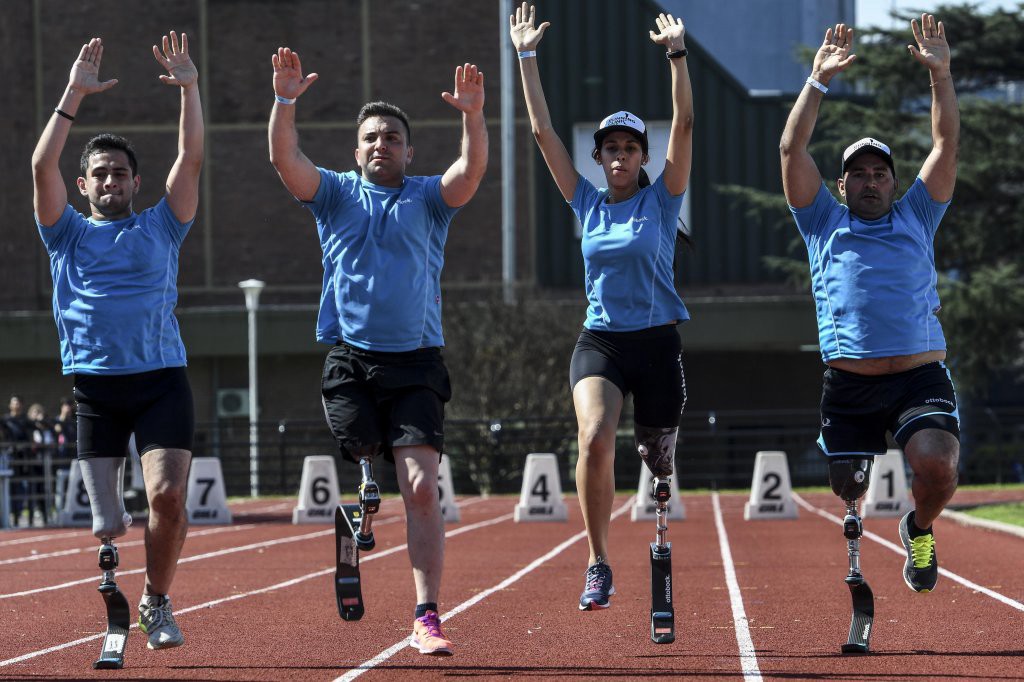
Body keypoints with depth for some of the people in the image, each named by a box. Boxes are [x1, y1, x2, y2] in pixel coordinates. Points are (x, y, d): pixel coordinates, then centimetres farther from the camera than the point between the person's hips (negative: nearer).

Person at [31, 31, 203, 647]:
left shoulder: (160, 228, 15)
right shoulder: (69, 235, 14)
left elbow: (192, 159, 6)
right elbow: (43, 166, 2)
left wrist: (189, 89, -1)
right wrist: (74, 94, -2)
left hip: (162, 381, 0)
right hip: (94, 386, 0)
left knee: (168, 494, -16)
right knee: (105, 524, -5)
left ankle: (158, 602, 4)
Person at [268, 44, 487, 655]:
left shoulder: (429, 198, 9)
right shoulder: (337, 193, 11)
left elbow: (472, 169, -10)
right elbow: (286, 160, -6)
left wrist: (474, 116, -28)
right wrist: (285, 102, -22)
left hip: (416, 363, -1)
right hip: (351, 359, 1)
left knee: (422, 488, -11)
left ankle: (427, 620, -12)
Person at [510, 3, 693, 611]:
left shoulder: (661, 201, 2)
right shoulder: (587, 204, 8)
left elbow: (684, 123, -7)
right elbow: (543, 131, 6)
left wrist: (677, 54, -14)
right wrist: (528, 58, 3)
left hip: (657, 343, 0)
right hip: (599, 341, 0)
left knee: (659, 460, 4)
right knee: (595, 439, -24)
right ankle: (599, 566, -20)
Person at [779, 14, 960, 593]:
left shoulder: (915, 218, 20)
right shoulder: (825, 223, 18)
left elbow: (947, 143, 15)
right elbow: (793, 150, 9)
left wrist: (941, 75, 6)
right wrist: (819, 81, 4)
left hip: (922, 377, 0)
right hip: (849, 384, 0)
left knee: (936, 464, -22)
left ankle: (920, 529, 10)